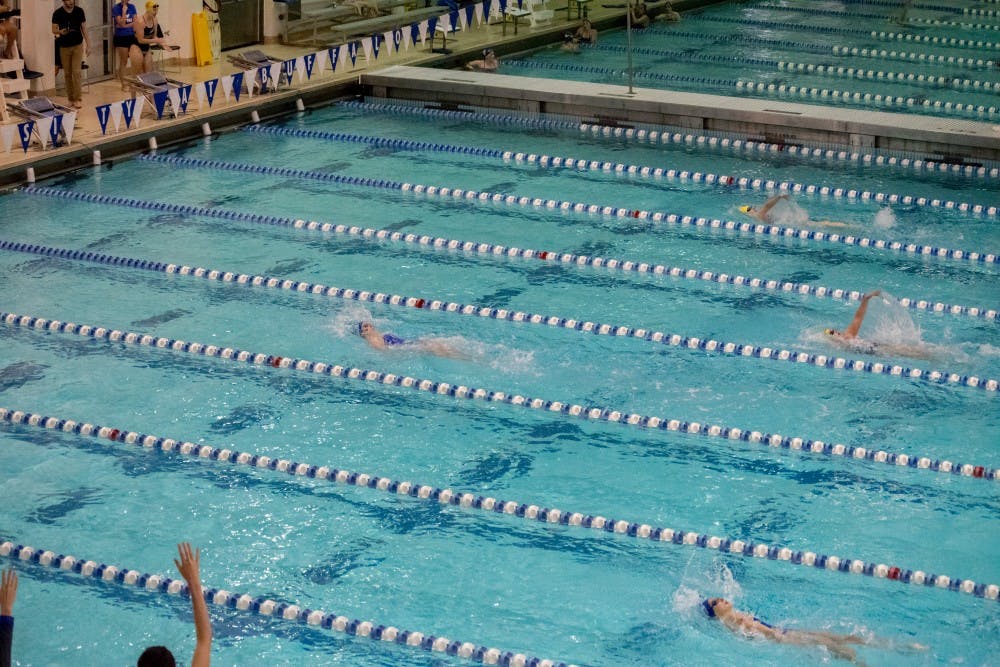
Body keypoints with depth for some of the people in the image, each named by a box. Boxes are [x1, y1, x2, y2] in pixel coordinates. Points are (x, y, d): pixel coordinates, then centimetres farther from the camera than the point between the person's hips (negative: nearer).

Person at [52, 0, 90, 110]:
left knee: (76, 72, -9)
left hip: (77, 45, 0)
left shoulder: (79, 11, -1)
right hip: (64, 47, 0)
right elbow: (53, 30, -4)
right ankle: (71, 99, 12)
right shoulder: (57, 13, -6)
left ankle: (78, 99, -5)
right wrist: (60, 32, -27)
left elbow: (84, 28, 6)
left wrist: (88, 44, 3)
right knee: (68, 74, 4)